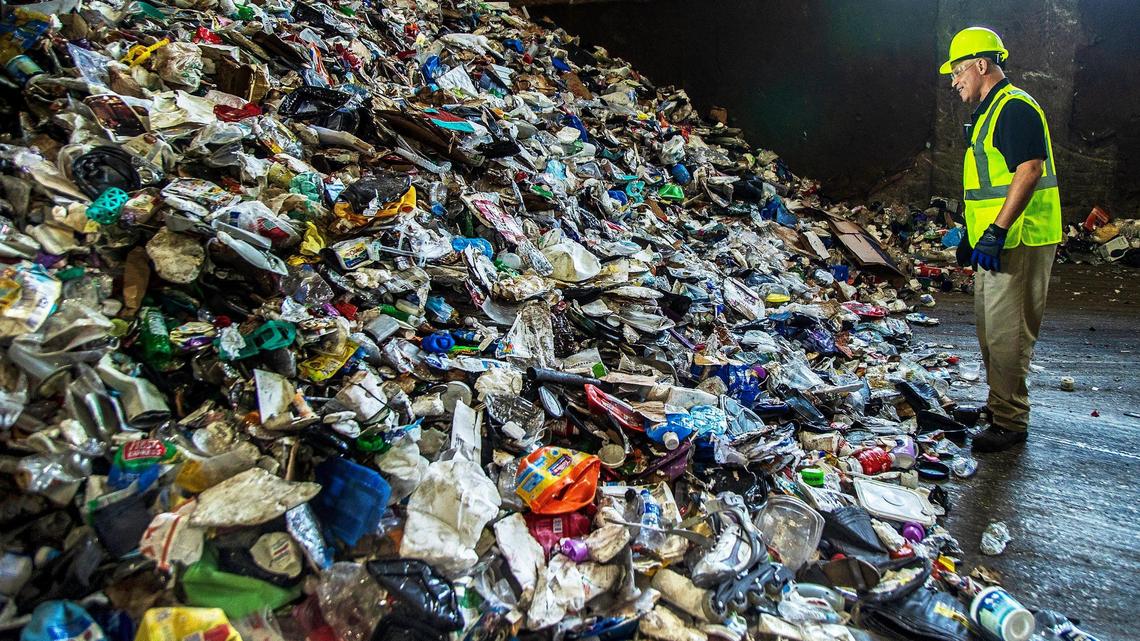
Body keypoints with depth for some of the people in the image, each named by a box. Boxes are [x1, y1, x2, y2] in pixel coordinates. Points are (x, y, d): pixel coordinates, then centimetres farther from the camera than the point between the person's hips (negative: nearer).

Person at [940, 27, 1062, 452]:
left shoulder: (1015, 107, -14)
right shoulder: (990, 112, 18)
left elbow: (1029, 171, -24)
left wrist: (997, 232, -29)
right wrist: (973, 233, 25)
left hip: (1017, 242, -11)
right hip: (995, 242, 11)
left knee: (1007, 333, -6)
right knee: (991, 330, 18)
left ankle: (1011, 422, 3)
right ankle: (998, 406, 31)